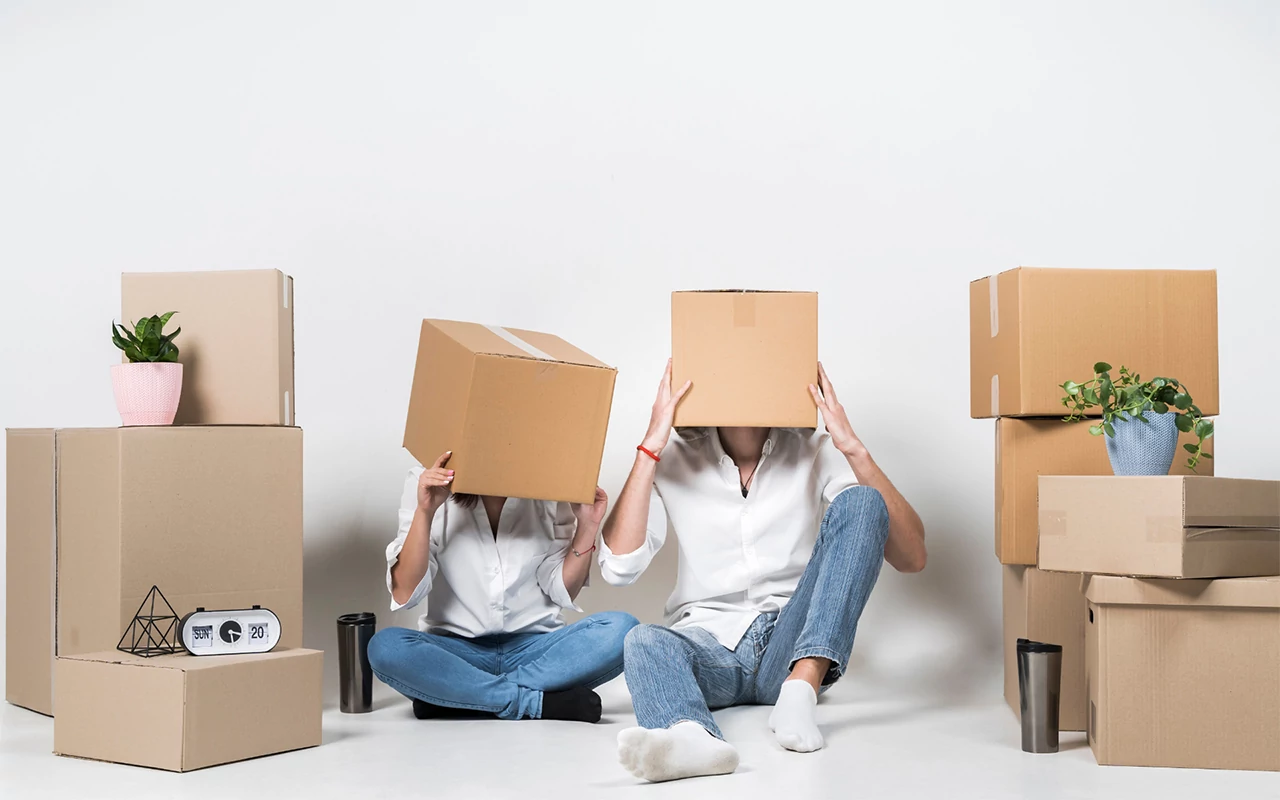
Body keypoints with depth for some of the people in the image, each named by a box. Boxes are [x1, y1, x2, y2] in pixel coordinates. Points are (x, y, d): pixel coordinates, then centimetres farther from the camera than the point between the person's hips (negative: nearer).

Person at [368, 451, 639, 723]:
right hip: (455, 653, -1)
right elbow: (404, 594, -12)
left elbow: (563, 591, 3)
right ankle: (540, 702, -24)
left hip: (535, 647, 2)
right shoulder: (429, 484, -5)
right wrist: (424, 511, -23)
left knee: (620, 629, -26)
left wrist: (587, 527, -10)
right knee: (385, 646, -32)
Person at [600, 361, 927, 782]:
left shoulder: (816, 454, 3)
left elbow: (911, 558, -8)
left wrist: (854, 449, -17)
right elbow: (618, 566, -12)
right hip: (709, 643, 0)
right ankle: (692, 738, -66)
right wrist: (650, 448, -14)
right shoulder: (674, 460, 4)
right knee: (645, 640, -33)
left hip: (794, 648, 1)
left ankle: (802, 687, -32)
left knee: (861, 502, -18)